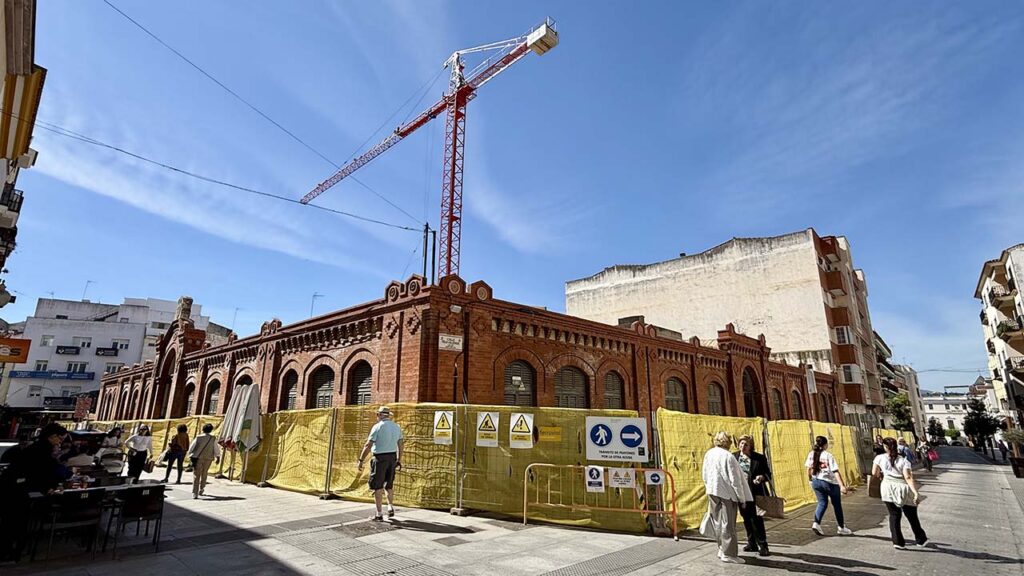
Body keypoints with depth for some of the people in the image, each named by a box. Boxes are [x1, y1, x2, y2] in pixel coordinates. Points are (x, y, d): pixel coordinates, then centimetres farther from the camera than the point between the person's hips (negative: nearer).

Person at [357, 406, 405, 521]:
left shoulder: (377, 427, -12)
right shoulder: (397, 427, 5)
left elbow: (368, 445, -14)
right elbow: (400, 445, 9)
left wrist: (361, 460, -8)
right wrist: (399, 461, 17)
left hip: (380, 458, -6)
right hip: (392, 457, 6)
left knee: (377, 487, 5)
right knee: (389, 485, 22)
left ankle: (379, 515, 5)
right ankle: (391, 508, 27)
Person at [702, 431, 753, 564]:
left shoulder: (708, 454, 2)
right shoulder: (728, 456, -17)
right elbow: (735, 480, -14)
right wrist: (742, 498, -5)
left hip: (712, 492, 6)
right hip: (727, 493, -6)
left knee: (717, 522, 16)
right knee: (728, 523, 4)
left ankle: (722, 548, 27)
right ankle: (729, 553, 10)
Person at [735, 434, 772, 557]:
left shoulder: (759, 458, -5)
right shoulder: (734, 457, 2)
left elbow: (768, 474, -1)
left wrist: (762, 477, -21)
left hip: (755, 494, -4)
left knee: (756, 519, -2)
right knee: (746, 519, 13)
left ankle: (762, 545, 11)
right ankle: (752, 544, 27)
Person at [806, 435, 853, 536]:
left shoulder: (811, 454, 0)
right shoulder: (828, 455, -14)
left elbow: (809, 470, 4)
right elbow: (835, 471, -20)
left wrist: (811, 480, 18)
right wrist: (842, 485, -23)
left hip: (816, 481, 4)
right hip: (829, 482, -4)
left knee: (822, 503, 13)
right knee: (837, 505, 15)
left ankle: (816, 523, -5)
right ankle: (842, 528, 26)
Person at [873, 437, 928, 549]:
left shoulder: (880, 458, 4)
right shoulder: (904, 460, 3)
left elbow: (874, 473, 3)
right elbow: (908, 477, -11)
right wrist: (915, 492, -16)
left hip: (888, 488, 0)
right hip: (903, 489, 0)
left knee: (894, 516, 9)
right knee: (912, 516, 17)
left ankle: (898, 542, 8)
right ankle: (921, 540, 31)